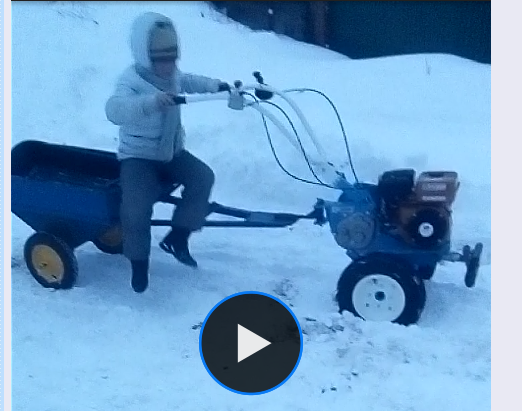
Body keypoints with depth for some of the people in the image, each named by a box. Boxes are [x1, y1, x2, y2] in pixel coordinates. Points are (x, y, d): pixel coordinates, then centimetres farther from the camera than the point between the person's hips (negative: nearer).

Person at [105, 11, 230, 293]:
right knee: (136, 208, -26)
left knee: (203, 178, -15)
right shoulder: (131, 80, -23)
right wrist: (152, 101, -60)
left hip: (172, 152, 7)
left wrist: (217, 86, 13)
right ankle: (139, 261, 0)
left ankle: (178, 237, 0)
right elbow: (114, 110, -45)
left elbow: (187, 81, 28)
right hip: (139, 157, -7)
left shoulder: (171, 75, 1)